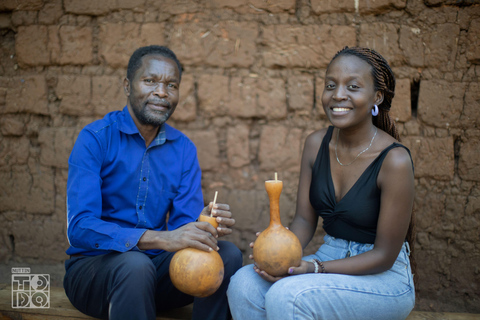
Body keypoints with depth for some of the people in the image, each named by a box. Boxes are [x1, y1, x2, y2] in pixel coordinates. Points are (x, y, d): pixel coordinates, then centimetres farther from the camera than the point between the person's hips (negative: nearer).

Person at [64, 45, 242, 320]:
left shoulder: (183, 149, 5)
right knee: (135, 265, -36)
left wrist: (206, 224, -27)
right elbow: (80, 227, -23)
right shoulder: (95, 138, -11)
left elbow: (183, 223, -2)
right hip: (93, 266, -4)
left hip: (156, 265, 5)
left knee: (228, 254, -18)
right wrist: (161, 239, -35)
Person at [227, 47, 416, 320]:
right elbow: (305, 219, 4)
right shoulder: (316, 144, -1)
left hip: (384, 279, -5)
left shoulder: (394, 160, -19)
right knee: (244, 283, -19)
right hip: (329, 258, 5)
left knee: (285, 295, -30)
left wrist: (313, 268, -25)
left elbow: (384, 255, -15)